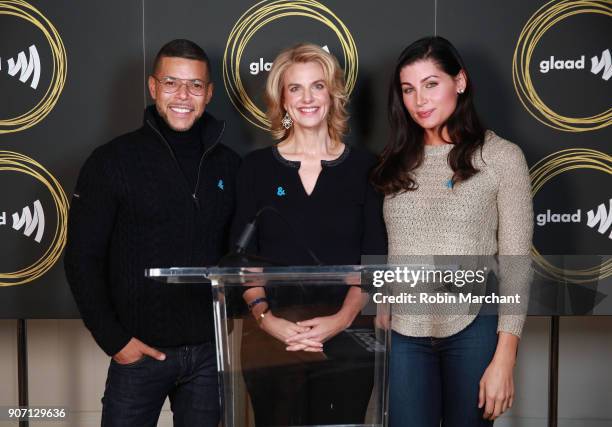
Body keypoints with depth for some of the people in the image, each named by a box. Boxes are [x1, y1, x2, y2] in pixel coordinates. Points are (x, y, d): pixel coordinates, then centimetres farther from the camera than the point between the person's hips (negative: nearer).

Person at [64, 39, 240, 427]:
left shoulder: (230, 165, 5)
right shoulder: (113, 161, -5)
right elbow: (82, 259, -5)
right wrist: (113, 339, -8)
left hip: (211, 349, 3)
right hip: (140, 350, -3)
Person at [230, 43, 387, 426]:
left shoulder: (364, 167, 4)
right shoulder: (257, 167, 5)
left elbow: (374, 260, 1)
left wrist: (342, 317, -13)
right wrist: (266, 318, -13)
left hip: (347, 338, 0)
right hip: (272, 338, 0)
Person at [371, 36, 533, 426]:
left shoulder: (502, 157, -4)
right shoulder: (395, 162, 6)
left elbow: (516, 264, -6)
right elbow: (378, 254, 10)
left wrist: (504, 360, -10)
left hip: (473, 330, -2)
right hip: (403, 333, 2)